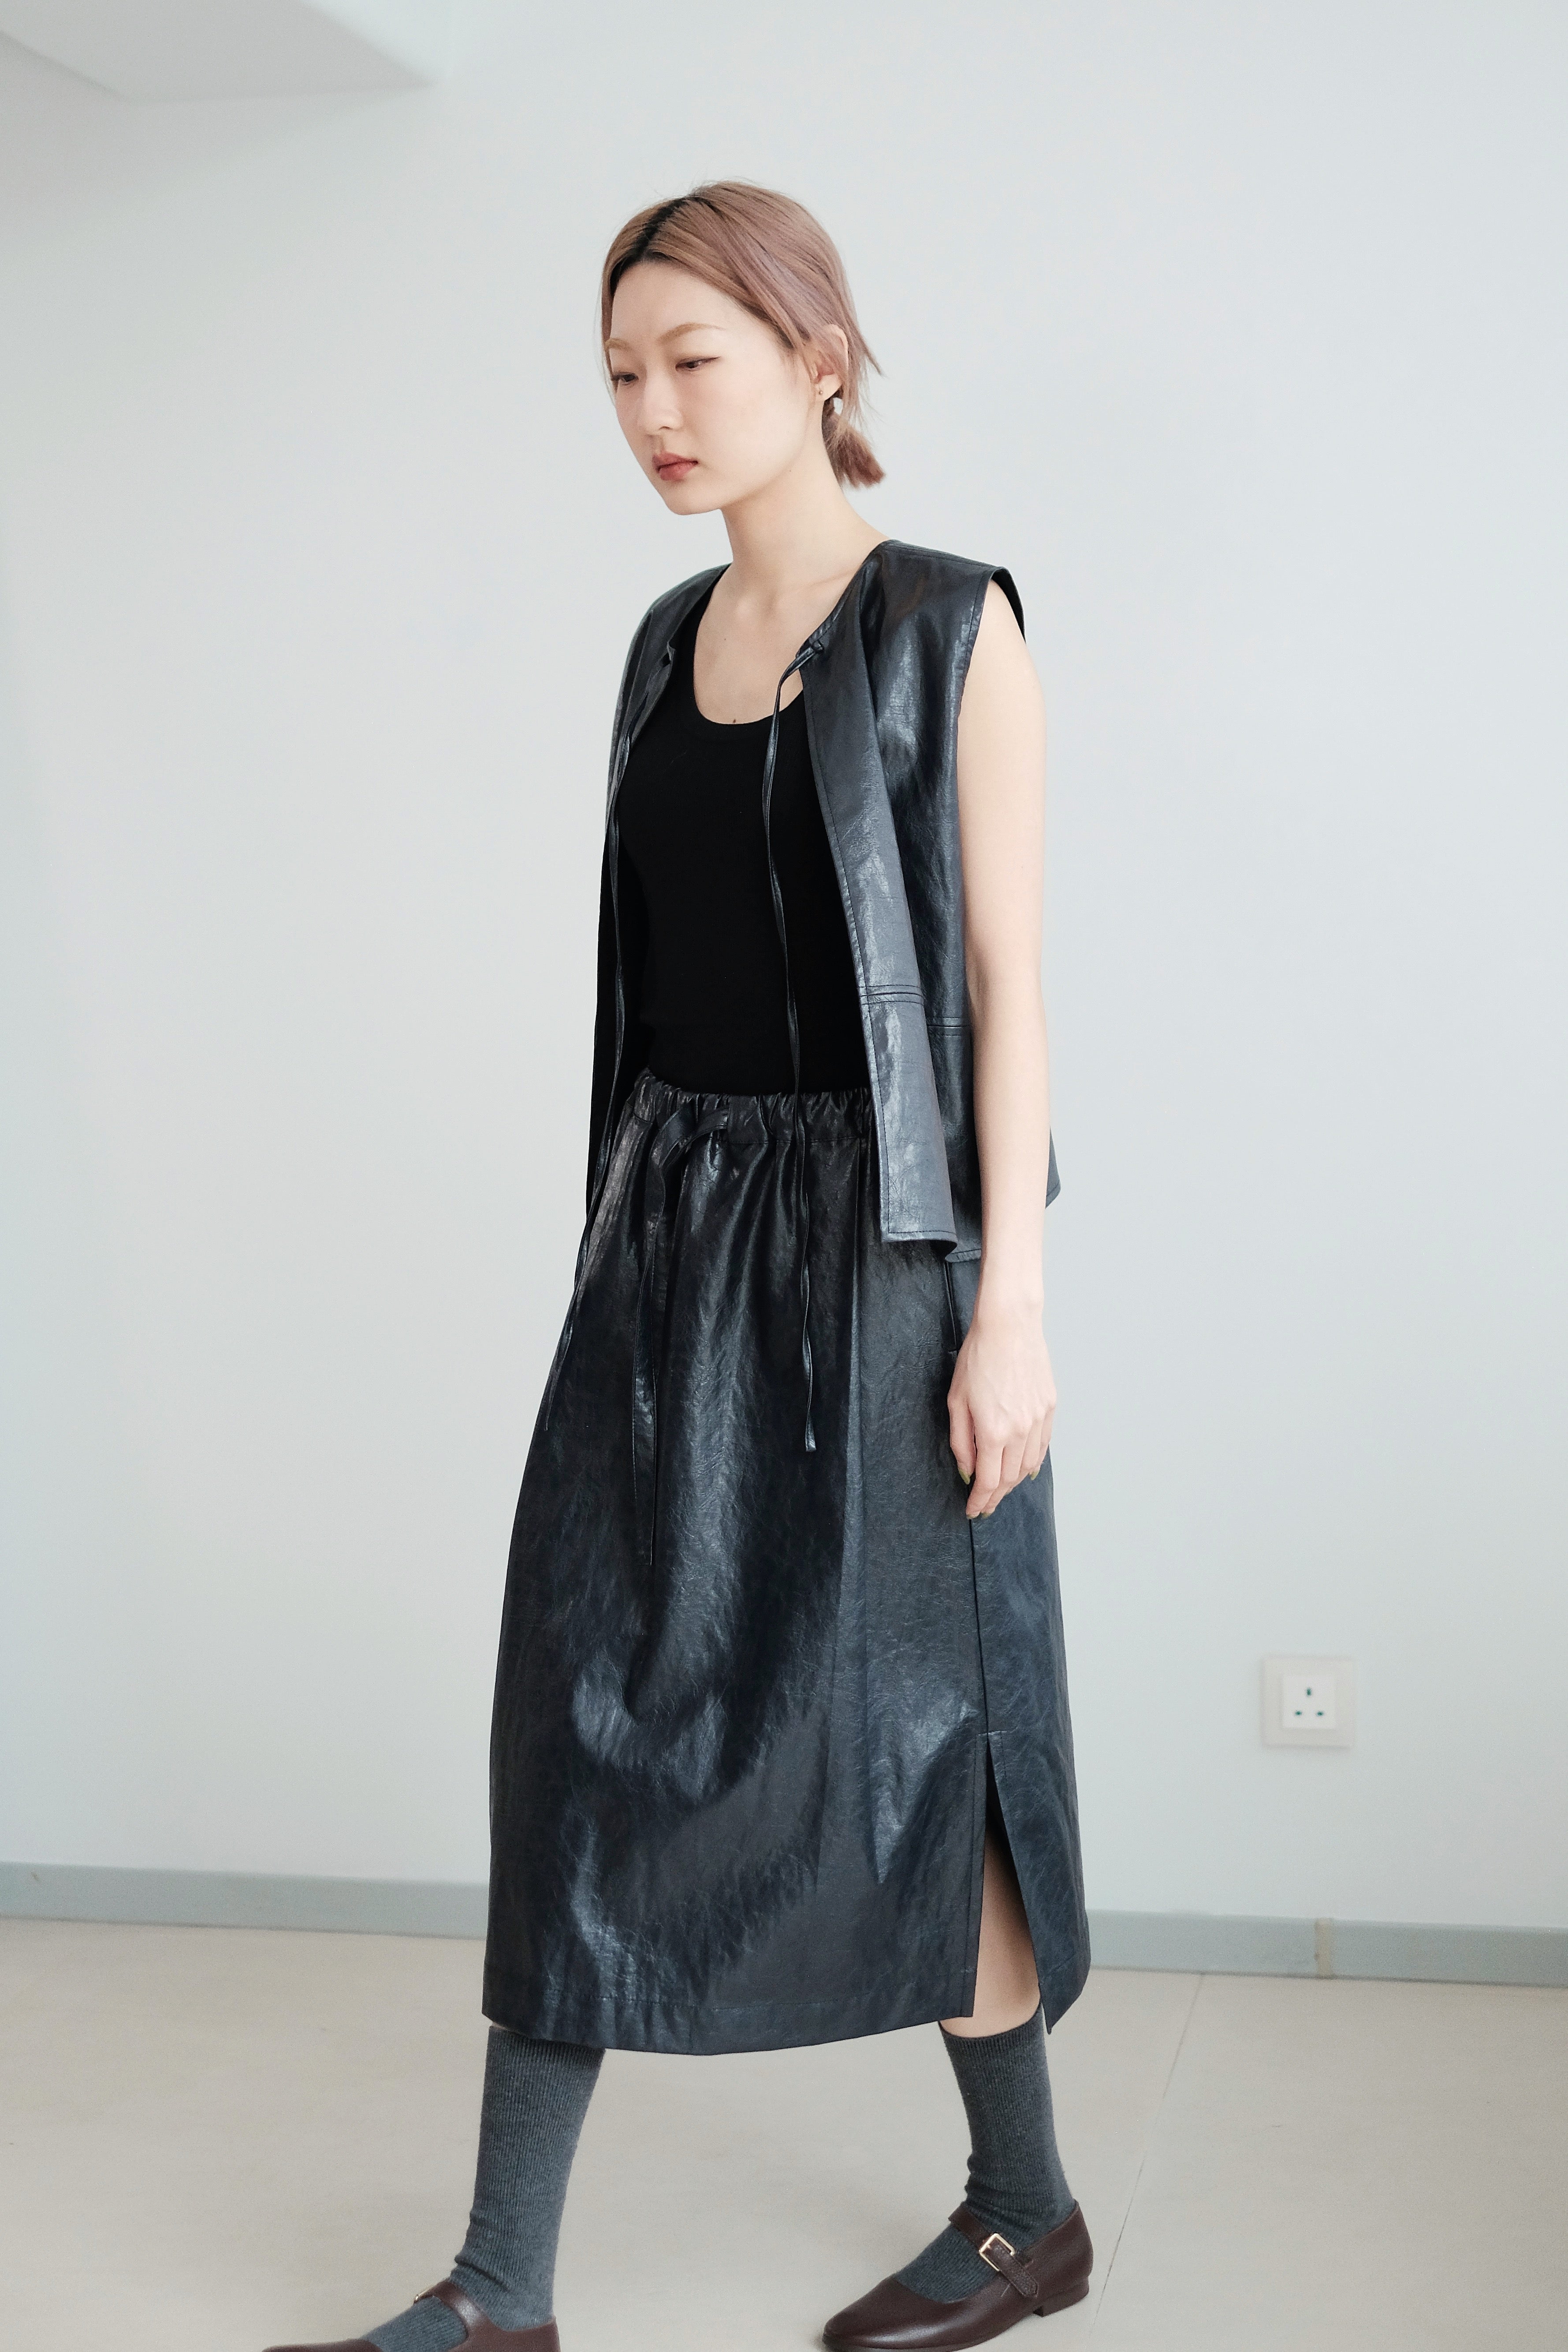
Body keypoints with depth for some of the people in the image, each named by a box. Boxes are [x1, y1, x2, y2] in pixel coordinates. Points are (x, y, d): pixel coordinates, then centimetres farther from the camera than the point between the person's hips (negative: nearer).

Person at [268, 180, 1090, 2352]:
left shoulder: (951, 629, -7)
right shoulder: (671, 643, 12)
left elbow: (1007, 979, -11)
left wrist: (1011, 1305, -16)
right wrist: (632, 1239, 15)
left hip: (874, 1232, -6)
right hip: (677, 1221, 6)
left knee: (898, 1724, 3)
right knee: (593, 1714, 4)